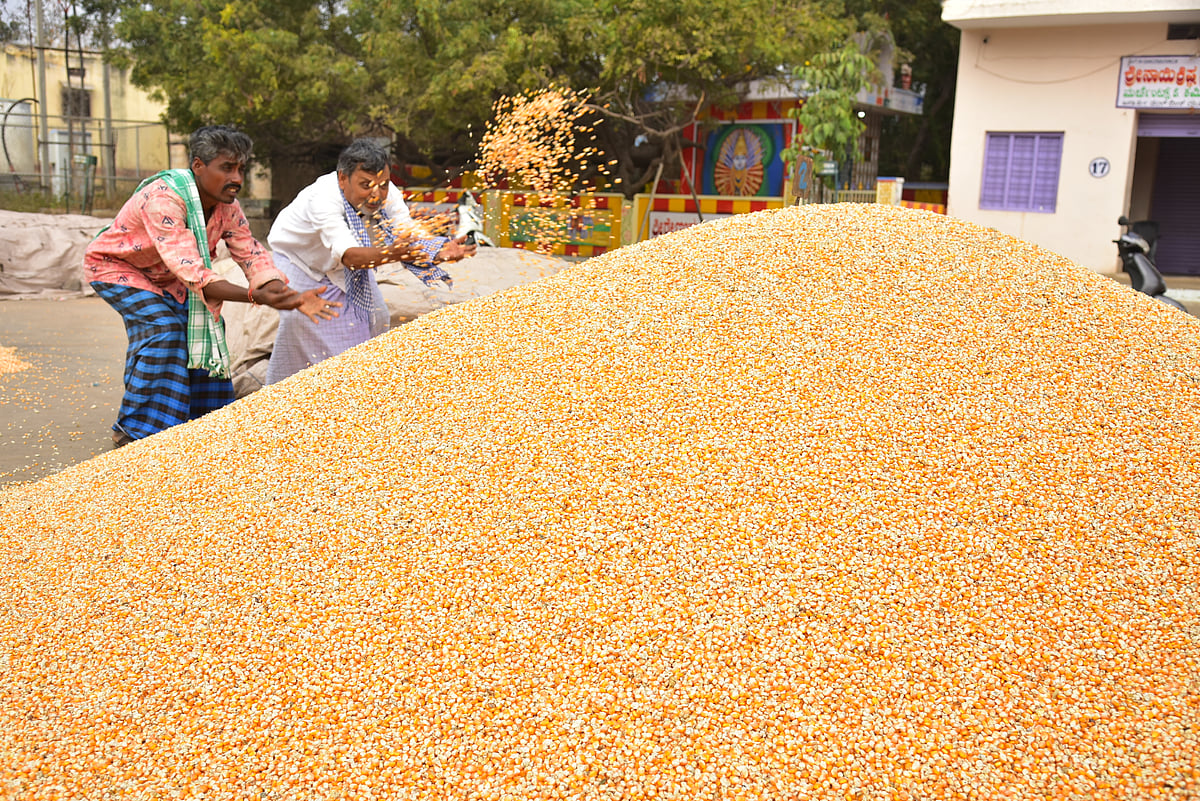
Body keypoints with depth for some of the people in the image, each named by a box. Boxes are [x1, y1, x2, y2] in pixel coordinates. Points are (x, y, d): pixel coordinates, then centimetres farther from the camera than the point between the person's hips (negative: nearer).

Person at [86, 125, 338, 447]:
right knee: (162, 327, -25)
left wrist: (294, 298, -32)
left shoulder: (227, 204, -14)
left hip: (164, 275, 7)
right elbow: (192, 274, -45)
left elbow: (253, 256, -14)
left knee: (204, 323, -4)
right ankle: (132, 431, -14)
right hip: (116, 267, -7)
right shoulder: (164, 199, -38)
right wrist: (257, 296, -55)